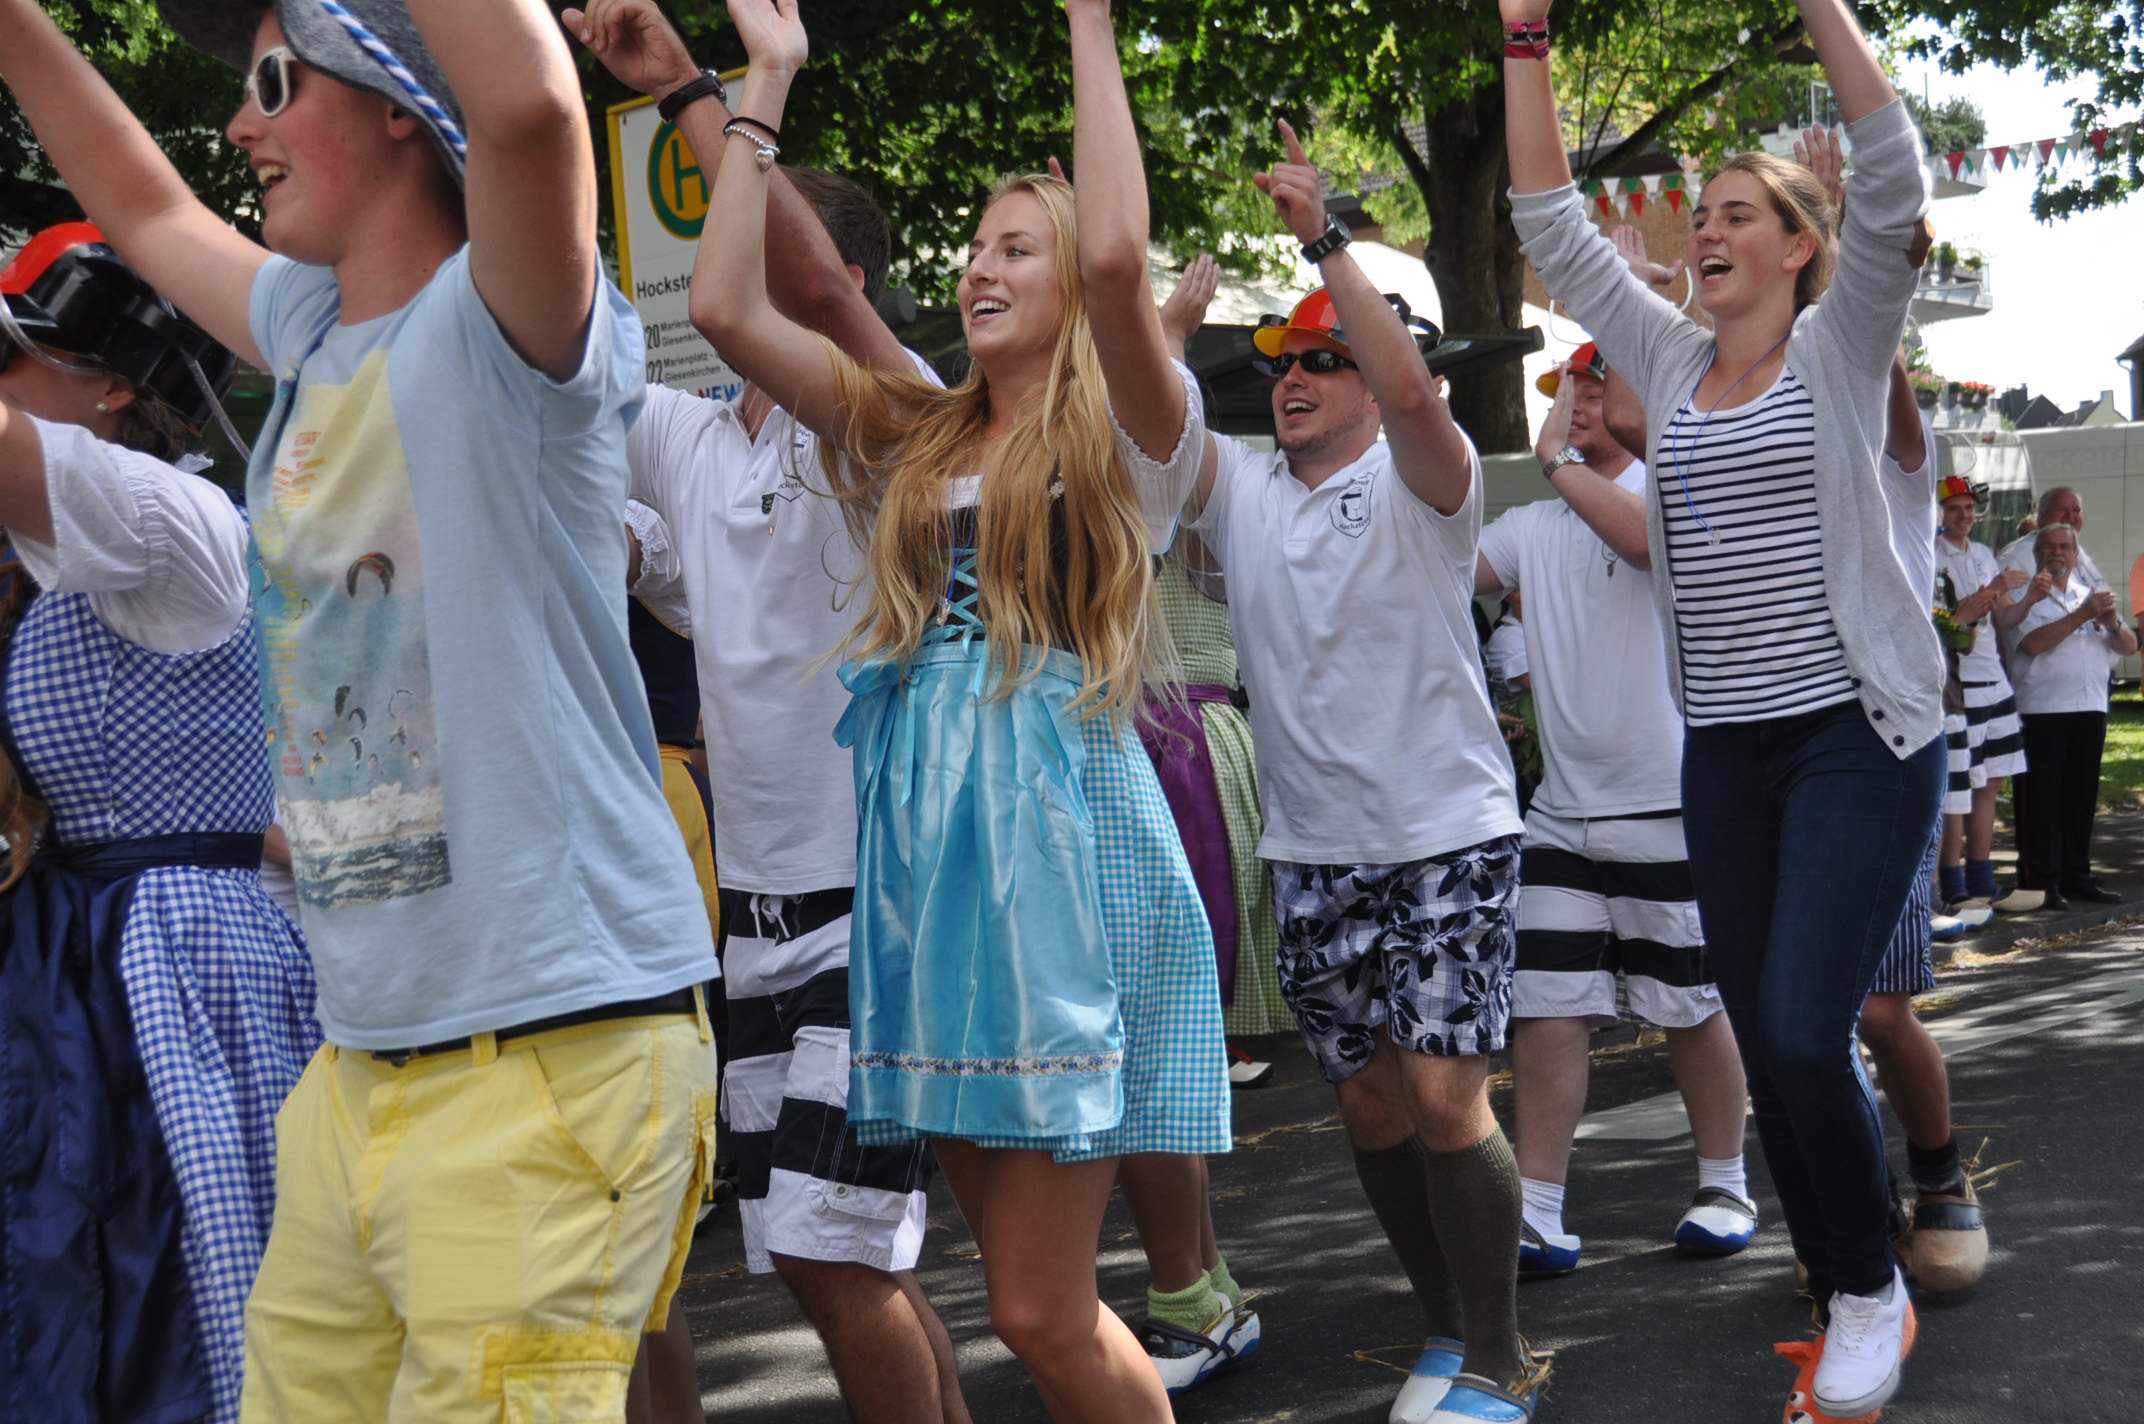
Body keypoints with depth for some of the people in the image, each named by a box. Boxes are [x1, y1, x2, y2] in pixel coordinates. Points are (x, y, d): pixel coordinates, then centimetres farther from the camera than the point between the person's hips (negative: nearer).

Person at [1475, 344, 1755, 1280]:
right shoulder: (1531, 527, 12)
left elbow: (1649, 537, -29)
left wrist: (1557, 458, -20)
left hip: (1668, 802, -5)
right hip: (1562, 810, 5)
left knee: (1690, 1008, 7)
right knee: (1544, 1010, -1)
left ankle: (1725, 1188, 25)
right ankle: (1538, 1219, 3)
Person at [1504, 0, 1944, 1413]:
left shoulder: (1840, 348, -1)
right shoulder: (1669, 362, 11)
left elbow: (1894, 176, -15)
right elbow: (1552, 221, 11)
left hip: (1858, 736, -5)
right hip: (1725, 750, 6)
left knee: (1805, 1032, -14)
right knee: (1771, 1044, 7)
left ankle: (1874, 1290, 8)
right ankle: (1854, 1306, 21)